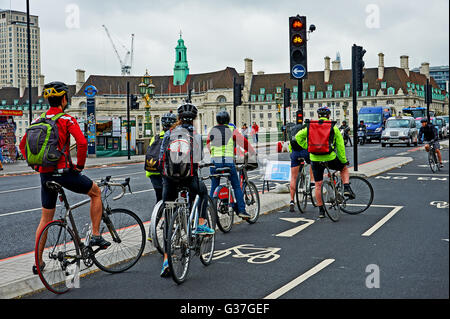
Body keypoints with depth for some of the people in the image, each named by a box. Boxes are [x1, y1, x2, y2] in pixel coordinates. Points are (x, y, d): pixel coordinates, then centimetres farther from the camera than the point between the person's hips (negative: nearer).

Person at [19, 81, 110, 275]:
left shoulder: (38, 121, 11)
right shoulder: (66, 120, -7)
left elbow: (23, 145, 15)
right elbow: (82, 142, -20)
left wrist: (37, 165, 17)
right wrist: (80, 166, -7)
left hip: (45, 174, 6)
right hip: (63, 171, -6)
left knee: (46, 218, 16)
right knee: (96, 192, 18)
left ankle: (38, 262, 18)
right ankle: (96, 236, 13)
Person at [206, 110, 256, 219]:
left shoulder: (212, 131, 13)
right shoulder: (232, 130, 4)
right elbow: (243, 142, 5)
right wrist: (252, 152, 18)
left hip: (215, 162, 2)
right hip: (229, 161, -2)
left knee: (214, 188, 11)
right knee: (237, 187, 8)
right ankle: (241, 210, 3)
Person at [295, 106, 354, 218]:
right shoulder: (333, 127, 2)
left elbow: (298, 136, 1)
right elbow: (340, 146, 3)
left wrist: (306, 147, 11)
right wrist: (344, 161, 11)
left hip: (315, 159, 2)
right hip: (330, 158, -1)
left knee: (318, 185, 10)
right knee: (344, 168, 28)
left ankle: (321, 210, 13)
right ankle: (347, 188, 10)